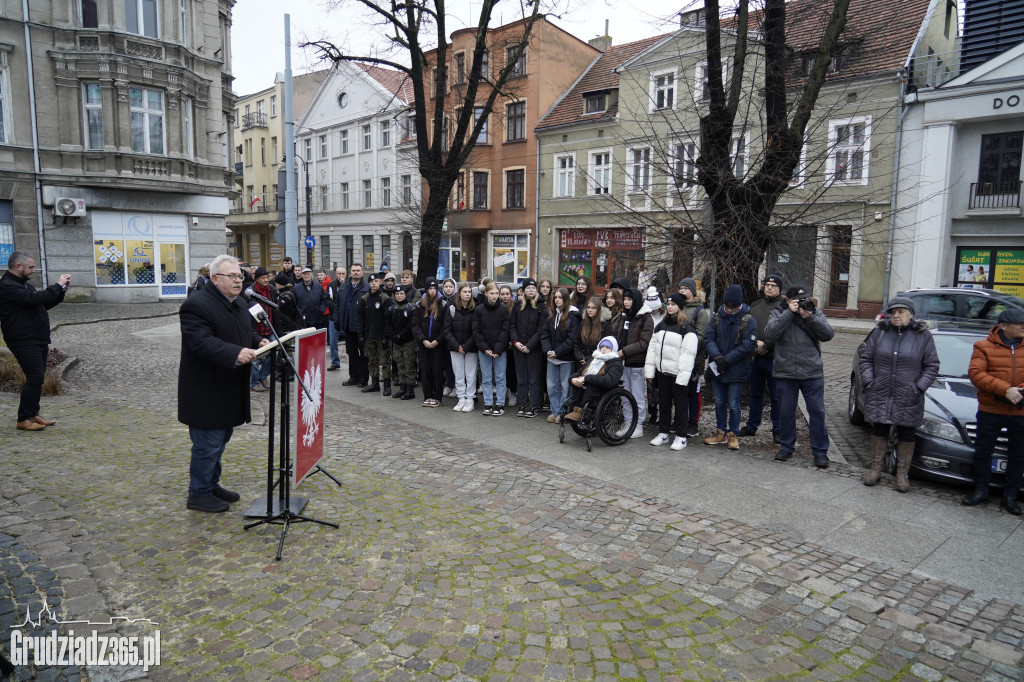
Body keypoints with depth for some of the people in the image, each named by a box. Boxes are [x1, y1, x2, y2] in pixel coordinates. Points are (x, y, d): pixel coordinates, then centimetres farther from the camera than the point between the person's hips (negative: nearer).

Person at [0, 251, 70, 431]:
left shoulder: (25, 284, 18)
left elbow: (44, 304, 23)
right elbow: (34, 299, -27)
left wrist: (61, 291, 8)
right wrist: (57, 286, -18)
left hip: (39, 340, 10)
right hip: (24, 342, -10)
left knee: (37, 379, 13)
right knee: (35, 379, -10)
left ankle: (33, 414, 23)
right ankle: (23, 420, -1)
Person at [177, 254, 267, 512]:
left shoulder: (239, 303, 12)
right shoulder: (197, 305, -18)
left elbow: (248, 331, 21)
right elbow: (202, 342, -28)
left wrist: (258, 342, -1)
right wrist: (235, 354, -39)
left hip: (229, 389, 9)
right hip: (206, 392, -9)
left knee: (220, 439, 19)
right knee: (208, 444, 0)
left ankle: (211, 484, 34)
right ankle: (199, 494, 15)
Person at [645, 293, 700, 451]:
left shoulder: (687, 328, -11)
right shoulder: (660, 326, 12)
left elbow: (688, 354, -17)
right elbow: (652, 348, 13)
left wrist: (683, 376, -22)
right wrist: (649, 370, 8)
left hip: (678, 374, -6)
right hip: (662, 372, 7)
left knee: (680, 405, 3)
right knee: (663, 404, 15)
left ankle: (681, 437, 12)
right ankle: (663, 433, 26)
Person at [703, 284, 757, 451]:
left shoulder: (748, 320, -9)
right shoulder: (717, 317, 2)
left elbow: (748, 346, -15)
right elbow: (708, 339, -3)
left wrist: (726, 359, -18)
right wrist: (717, 356, -20)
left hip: (737, 371, -4)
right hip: (717, 369, 4)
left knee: (733, 404, 4)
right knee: (719, 403, 14)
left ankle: (733, 434, 19)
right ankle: (721, 433, 27)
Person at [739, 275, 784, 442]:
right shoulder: (754, 306, 12)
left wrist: (766, 345, -18)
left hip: (774, 359, -5)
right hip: (756, 357, 5)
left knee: (776, 396, 3)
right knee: (755, 394, 16)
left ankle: (777, 430, 13)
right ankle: (751, 426, 27)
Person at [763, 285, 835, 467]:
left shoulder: (816, 312, 4)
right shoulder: (778, 313, 1)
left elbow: (828, 335, -7)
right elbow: (770, 333, -17)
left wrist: (810, 317, -18)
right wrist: (789, 313, -19)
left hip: (813, 373, 0)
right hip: (785, 373, 0)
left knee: (817, 412, 3)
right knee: (786, 411, 10)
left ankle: (820, 451, 14)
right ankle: (786, 446, 26)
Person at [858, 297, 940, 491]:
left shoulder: (923, 336, -1)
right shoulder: (879, 332, 2)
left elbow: (932, 366, 2)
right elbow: (865, 357, 7)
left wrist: (920, 387, -7)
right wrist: (868, 380, -3)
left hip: (908, 399, -1)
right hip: (879, 395, 1)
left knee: (907, 435, 7)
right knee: (879, 431, 9)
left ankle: (902, 474, 18)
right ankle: (875, 469, 20)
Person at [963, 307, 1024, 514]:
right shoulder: (984, 346, -1)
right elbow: (975, 373, -12)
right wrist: (1005, 390, -22)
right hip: (990, 411, -1)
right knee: (983, 452, 7)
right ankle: (981, 492, 20)